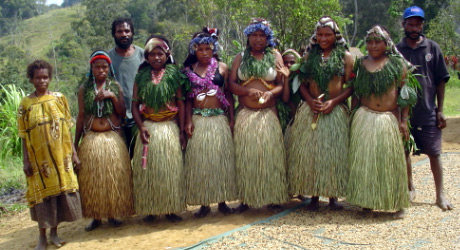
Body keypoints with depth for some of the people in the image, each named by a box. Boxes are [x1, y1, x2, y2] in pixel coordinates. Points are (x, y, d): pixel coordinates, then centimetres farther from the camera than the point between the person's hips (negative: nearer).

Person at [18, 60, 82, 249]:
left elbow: (67, 128, 4)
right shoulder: (26, 104, -3)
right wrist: (26, 161, -3)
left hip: (61, 156, 2)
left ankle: (54, 232, 24)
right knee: (43, 192, 6)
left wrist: (73, 152, 3)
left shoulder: (59, 98, 1)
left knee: (61, 189, 7)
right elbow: (24, 135, -1)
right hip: (39, 158, -2)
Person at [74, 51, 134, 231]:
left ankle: (113, 214, 17)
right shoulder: (84, 88, 5)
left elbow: (122, 113, 0)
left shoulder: (115, 86, 4)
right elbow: (81, 116, 7)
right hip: (91, 139, 1)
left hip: (113, 139, 0)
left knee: (114, 177, 3)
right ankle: (96, 216, 17)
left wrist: (113, 96, -15)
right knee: (91, 179, 4)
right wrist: (76, 143, 6)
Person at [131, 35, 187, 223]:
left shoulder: (174, 75, 2)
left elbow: (181, 104, 1)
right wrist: (141, 128, -9)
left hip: (170, 128, -1)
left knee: (171, 168, 3)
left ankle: (171, 209, 14)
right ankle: (150, 209, 14)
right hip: (148, 128, 1)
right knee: (148, 170, 3)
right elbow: (135, 105, 4)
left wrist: (181, 130, -3)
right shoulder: (141, 77, 6)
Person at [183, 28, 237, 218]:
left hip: (219, 118, 0)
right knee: (199, 160, 2)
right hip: (198, 119, 0)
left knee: (221, 158, 3)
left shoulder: (222, 67, 5)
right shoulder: (188, 70, 6)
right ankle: (204, 203, 11)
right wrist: (188, 121, -6)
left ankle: (222, 201, 15)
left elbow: (229, 95, 6)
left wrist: (231, 119, 0)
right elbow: (187, 98, 5)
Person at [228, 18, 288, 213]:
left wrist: (271, 93, -16)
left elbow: (281, 85, 5)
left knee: (270, 155, 0)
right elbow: (231, 84, 3)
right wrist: (248, 91, -15)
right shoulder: (240, 58, 11)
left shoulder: (275, 56, 9)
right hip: (245, 114, 1)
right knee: (245, 157, 2)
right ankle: (246, 199, 10)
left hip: (268, 114, -1)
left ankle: (273, 198, 10)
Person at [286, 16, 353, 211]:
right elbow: (303, 84, 10)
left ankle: (333, 196, 13)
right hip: (311, 110, 2)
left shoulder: (345, 56, 4)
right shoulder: (310, 56, 11)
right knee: (310, 152, 2)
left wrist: (333, 102, -14)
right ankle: (314, 196, 12)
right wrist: (310, 101, -8)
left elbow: (350, 86, -1)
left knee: (333, 153, 2)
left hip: (335, 111, -2)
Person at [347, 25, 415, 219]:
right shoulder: (361, 64, 9)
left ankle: (398, 204, 13)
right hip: (364, 118, 2)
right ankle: (367, 202, 16)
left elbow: (405, 93, -1)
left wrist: (404, 120, -7)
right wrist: (353, 116, 6)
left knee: (391, 160, 2)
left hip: (390, 119, -2)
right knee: (364, 160, 4)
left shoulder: (397, 63, 2)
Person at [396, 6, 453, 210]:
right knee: (404, 151, 10)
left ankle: (440, 195, 16)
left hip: (428, 112, -1)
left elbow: (441, 81, 3)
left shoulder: (432, 48, 1)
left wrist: (440, 110, -1)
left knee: (434, 153, 5)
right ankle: (410, 188, 28)